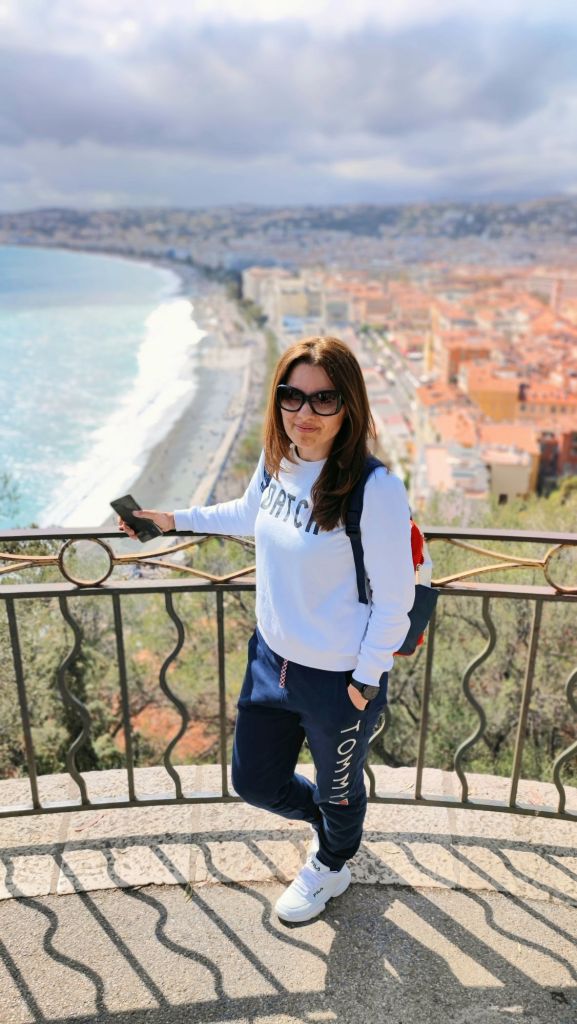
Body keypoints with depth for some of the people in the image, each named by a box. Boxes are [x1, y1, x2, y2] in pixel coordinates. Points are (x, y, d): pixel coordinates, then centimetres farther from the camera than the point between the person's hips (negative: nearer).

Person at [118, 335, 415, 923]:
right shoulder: (276, 462, -7)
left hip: (339, 679, -6)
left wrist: (366, 682, -13)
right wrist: (175, 520, 20)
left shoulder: (376, 490, -28)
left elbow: (394, 599, -19)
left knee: (338, 790, 24)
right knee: (255, 783, 24)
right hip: (271, 657, 6)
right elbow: (249, 514, 16)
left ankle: (331, 867, 59)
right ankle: (324, 821, 58)